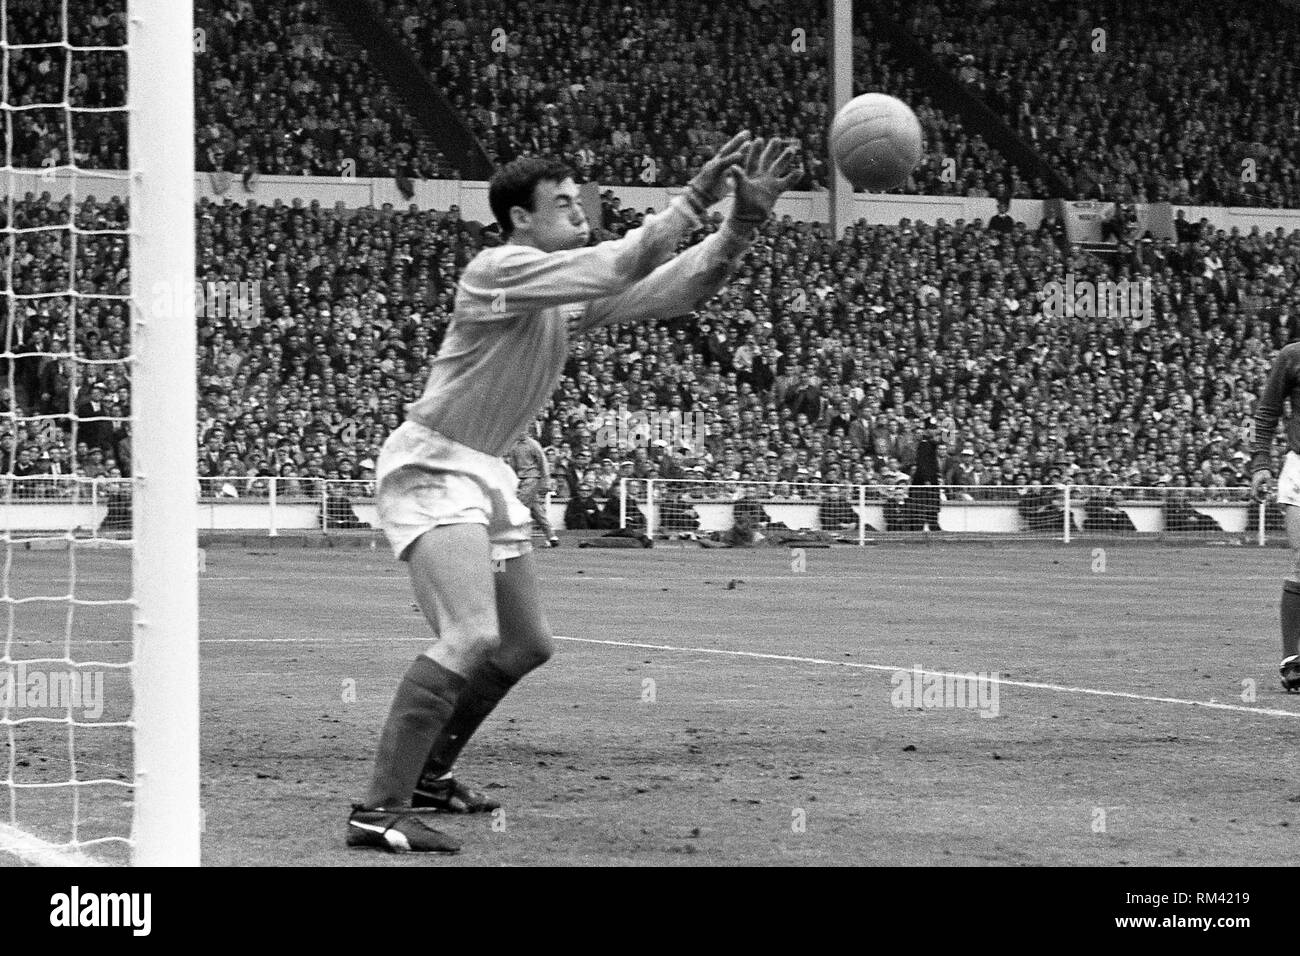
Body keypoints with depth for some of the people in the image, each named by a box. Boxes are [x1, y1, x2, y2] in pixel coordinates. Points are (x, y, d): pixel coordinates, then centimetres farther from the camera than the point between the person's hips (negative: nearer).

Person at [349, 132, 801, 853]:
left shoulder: (577, 292, 7)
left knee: (526, 646, 16)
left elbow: (678, 287, 2)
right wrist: (695, 198, -25)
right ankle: (379, 811, -26)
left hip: (485, 475, 10)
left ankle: (426, 773, 33)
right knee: (471, 637, -25)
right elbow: (619, 266, -28)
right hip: (429, 468, -10)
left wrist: (744, 220, -11)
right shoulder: (500, 271, -18)